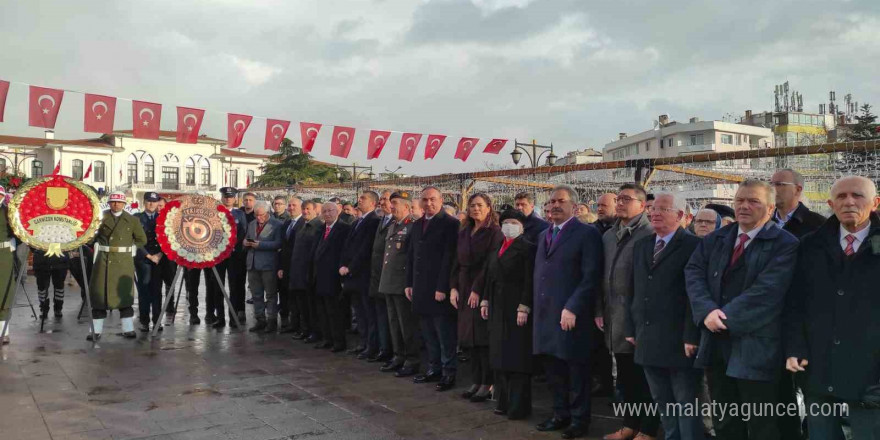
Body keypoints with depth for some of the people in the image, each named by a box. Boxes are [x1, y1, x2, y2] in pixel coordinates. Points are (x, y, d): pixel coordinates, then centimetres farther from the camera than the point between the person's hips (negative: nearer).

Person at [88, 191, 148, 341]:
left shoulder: (132, 220, 5)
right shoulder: (102, 218, 4)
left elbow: (142, 240, 11)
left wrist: (128, 247, 5)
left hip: (123, 262, -1)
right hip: (103, 260, 1)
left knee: (124, 294, 1)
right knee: (99, 293, 2)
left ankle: (128, 329, 9)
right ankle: (96, 330, 10)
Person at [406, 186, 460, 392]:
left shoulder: (451, 223, -8)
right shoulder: (417, 224, 15)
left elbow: (449, 257, -13)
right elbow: (411, 255, 17)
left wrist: (442, 288, -16)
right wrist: (409, 283, 11)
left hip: (440, 289, -7)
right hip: (421, 289, 7)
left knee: (445, 334, 1)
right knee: (429, 334, 13)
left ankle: (449, 373, 10)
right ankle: (434, 369, 22)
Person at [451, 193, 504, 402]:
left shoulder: (494, 233, -7)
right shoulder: (464, 233, 14)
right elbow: (457, 262, 13)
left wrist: (477, 290, -16)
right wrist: (453, 287, 2)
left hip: (484, 292, -6)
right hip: (465, 291, 6)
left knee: (483, 337, -3)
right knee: (470, 338, 8)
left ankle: (488, 384, 6)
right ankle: (476, 381, 16)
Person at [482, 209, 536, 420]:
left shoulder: (527, 248, -6)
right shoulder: (496, 249, 16)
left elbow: (529, 280, -13)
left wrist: (524, 307, -18)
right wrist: (485, 301, 10)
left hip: (516, 308, -7)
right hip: (497, 309, 7)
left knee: (517, 356, -3)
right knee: (500, 355, 10)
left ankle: (519, 406, 5)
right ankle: (503, 402, 19)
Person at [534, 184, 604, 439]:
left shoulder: (587, 234, -7)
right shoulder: (544, 235, 17)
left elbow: (591, 277, -14)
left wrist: (572, 308, -20)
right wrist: (534, 307, 11)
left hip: (571, 315, -7)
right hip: (545, 315, 7)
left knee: (576, 370, 5)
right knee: (553, 369, 14)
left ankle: (579, 419, 18)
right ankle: (561, 415, 28)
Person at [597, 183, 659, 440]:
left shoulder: (650, 234, -11)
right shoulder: (608, 236, 14)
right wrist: (600, 310, 11)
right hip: (615, 319, 7)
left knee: (644, 377, 3)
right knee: (625, 377, 16)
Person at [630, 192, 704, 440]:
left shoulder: (693, 246, -8)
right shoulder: (641, 246, 14)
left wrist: (691, 337, -17)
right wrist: (633, 329, 12)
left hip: (679, 341, -7)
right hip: (648, 340, 7)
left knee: (686, 404, 3)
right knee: (662, 403, 16)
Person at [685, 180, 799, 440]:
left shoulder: (784, 244, -6)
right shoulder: (715, 239, 13)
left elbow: (766, 290, -18)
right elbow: (693, 272, 1)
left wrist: (725, 317, -17)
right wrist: (707, 311, -15)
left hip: (755, 349, -5)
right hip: (716, 343, 5)